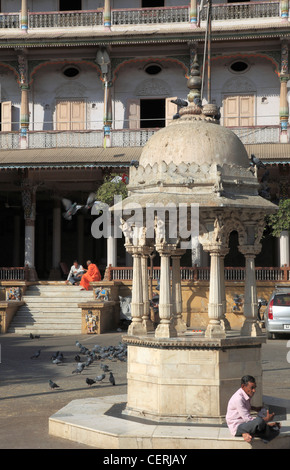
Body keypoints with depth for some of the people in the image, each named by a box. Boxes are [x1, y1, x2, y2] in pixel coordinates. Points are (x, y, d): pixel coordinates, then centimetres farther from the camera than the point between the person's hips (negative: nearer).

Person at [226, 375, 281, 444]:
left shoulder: (248, 393, 4)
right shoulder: (238, 399, -25)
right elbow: (248, 419, -24)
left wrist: (255, 408, 15)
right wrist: (266, 419, -16)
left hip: (245, 422, 10)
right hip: (237, 427, -10)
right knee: (259, 421, -38)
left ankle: (247, 433, -10)